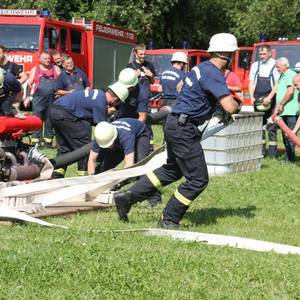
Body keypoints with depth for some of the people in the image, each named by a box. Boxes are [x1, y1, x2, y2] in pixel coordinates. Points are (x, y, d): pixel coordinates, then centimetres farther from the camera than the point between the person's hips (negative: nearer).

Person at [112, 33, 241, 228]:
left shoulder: (203, 68, 11)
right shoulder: (213, 74, -19)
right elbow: (230, 107, -28)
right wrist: (237, 105, -4)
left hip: (175, 124, 10)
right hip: (184, 129, -10)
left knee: (173, 170, 25)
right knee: (198, 179, -2)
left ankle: (127, 197, 23)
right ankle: (169, 220, 6)